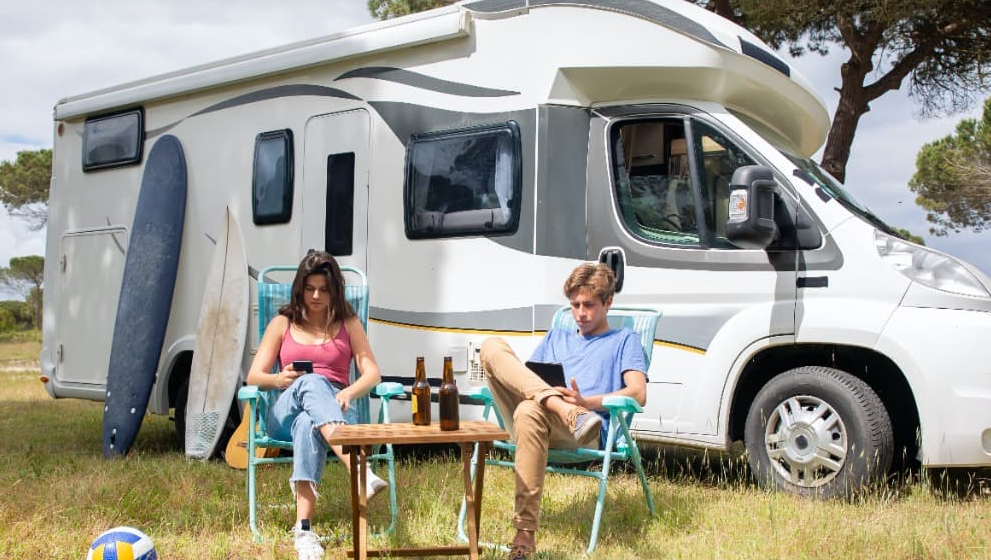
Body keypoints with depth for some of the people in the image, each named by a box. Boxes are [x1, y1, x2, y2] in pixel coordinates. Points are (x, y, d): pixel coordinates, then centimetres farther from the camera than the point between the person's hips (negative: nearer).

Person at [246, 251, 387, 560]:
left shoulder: (348, 323, 16)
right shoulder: (282, 324, 17)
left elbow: (372, 373, 5)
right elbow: (253, 377, 8)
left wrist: (348, 393, -19)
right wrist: (278, 380, -17)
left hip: (337, 410, 0)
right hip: (286, 413, 0)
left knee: (308, 425, -41)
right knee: (311, 383, -39)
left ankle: (303, 529, -58)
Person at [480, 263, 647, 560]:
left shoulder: (624, 340, 23)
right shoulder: (555, 337, 36)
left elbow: (638, 394, 5)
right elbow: (522, 378, 25)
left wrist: (586, 402, -13)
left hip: (586, 432, -4)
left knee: (530, 411, -40)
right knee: (492, 346, -15)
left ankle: (525, 534, -43)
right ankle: (559, 406, -36)